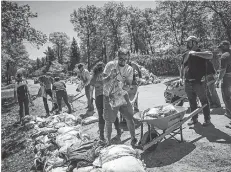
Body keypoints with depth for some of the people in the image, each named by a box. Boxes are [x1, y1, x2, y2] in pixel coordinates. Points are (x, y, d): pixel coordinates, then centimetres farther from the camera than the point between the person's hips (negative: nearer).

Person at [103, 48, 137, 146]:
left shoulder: (129, 69, -3)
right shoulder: (110, 65, -9)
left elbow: (128, 86, -6)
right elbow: (103, 81, -8)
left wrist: (125, 86, -28)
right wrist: (110, 76, -26)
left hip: (122, 96, 2)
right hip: (109, 96, -1)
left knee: (129, 118, 1)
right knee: (108, 121, 7)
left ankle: (133, 138, 22)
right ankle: (108, 141, 26)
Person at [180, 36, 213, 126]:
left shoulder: (201, 53, -5)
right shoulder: (186, 55, 11)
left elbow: (210, 55, -27)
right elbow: (182, 67, 20)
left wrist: (196, 53, -30)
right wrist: (182, 77, 15)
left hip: (199, 82, -5)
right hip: (188, 83, 5)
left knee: (204, 101, 5)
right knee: (192, 102, 14)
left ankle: (207, 119, 19)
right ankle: (194, 118, 28)